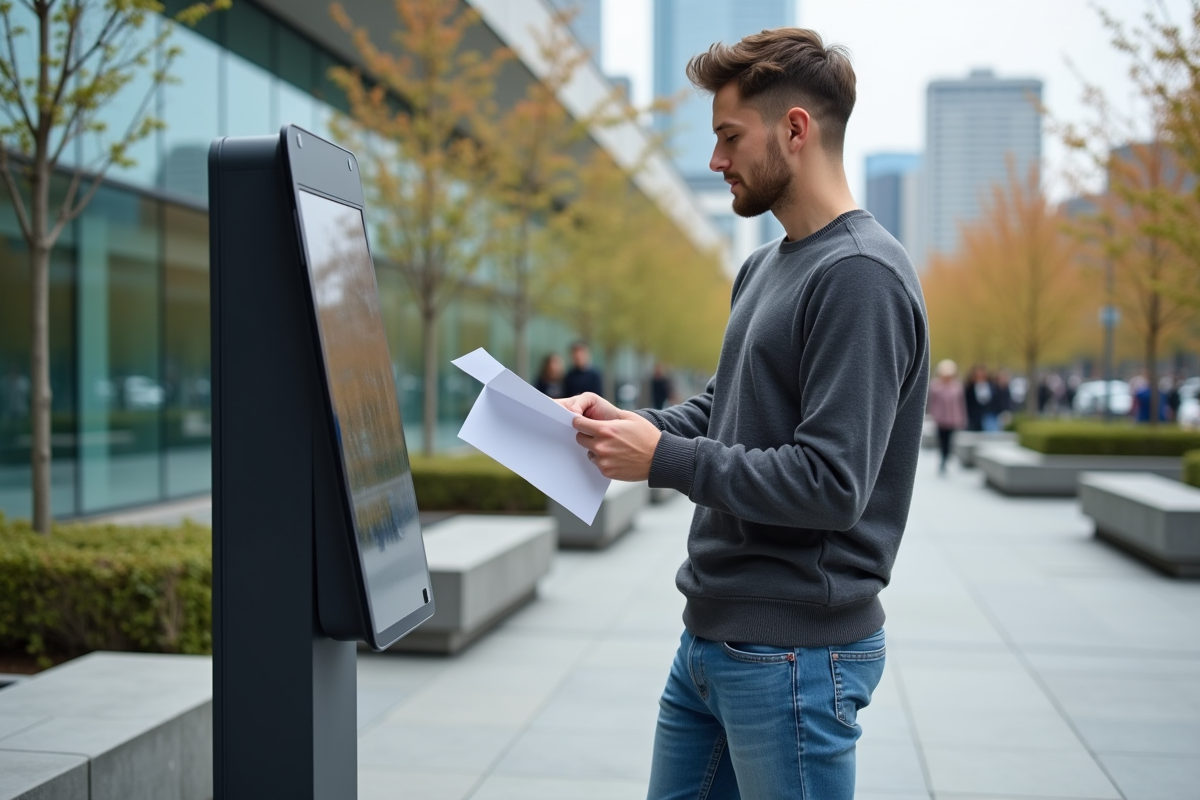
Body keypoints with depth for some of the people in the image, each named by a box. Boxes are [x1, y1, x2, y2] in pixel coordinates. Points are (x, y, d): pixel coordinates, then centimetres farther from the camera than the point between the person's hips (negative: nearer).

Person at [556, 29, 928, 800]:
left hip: (795, 652, -9)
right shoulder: (766, 266, 13)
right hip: (711, 635, 9)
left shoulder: (861, 277, -18)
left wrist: (663, 459, -18)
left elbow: (832, 485, -24)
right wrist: (628, 422, 3)